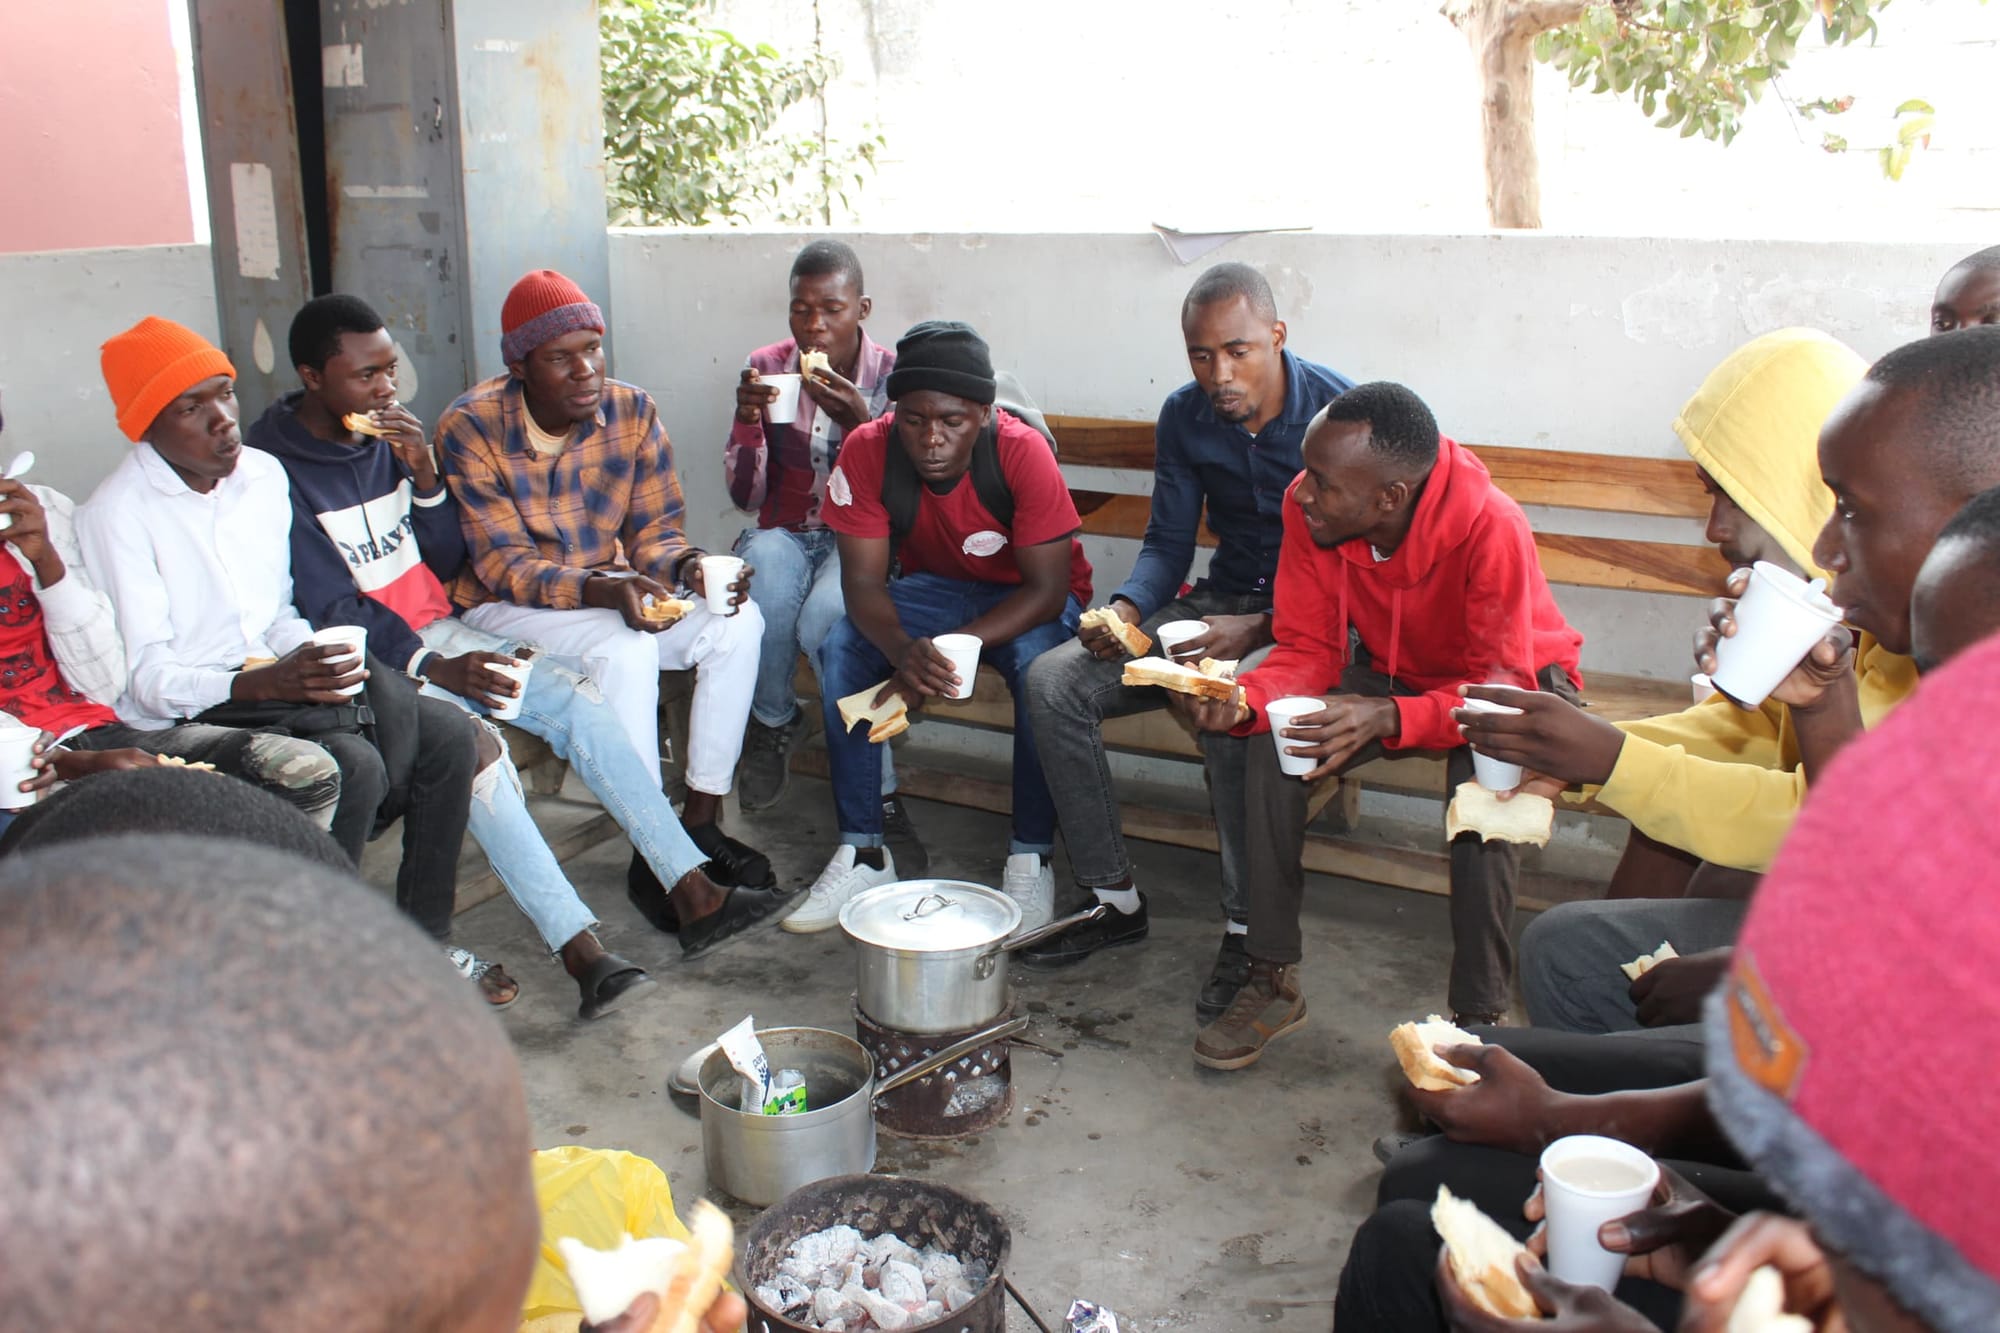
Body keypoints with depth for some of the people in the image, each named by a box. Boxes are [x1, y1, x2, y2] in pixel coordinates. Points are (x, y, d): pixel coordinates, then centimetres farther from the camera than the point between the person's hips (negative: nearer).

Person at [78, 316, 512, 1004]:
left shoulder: (264, 474, 8)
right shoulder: (117, 514, -13)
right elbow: (144, 677, -17)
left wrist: (310, 659, -7)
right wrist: (267, 682, -31)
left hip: (270, 682, 7)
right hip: (187, 720, -7)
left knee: (446, 731, -10)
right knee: (353, 764, -30)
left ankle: (426, 943, 1)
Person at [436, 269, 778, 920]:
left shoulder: (633, 412, -6)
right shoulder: (470, 428, -18)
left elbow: (652, 532, -3)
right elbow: (505, 568, -20)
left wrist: (690, 566, -28)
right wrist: (605, 591, -37)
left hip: (607, 588, 5)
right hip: (503, 606, -4)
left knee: (738, 621, -19)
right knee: (624, 648, -33)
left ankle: (701, 821, -11)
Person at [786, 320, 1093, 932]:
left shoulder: (1023, 452, -29)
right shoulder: (867, 451, -20)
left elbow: (1046, 590, -26)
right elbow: (863, 580, -18)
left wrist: (946, 650, -36)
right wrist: (904, 649, -40)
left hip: (1024, 597, -3)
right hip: (932, 587, 3)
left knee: (1039, 662, -34)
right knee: (841, 647, -22)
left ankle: (1030, 858, -17)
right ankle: (863, 853, -12)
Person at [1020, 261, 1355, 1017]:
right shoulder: (1184, 417, 2)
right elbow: (1168, 543, 7)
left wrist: (1258, 630, -29)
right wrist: (1126, 611, -14)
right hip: (1219, 605, 6)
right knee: (1053, 681, -14)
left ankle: (1249, 928, -20)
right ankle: (1114, 898, -4)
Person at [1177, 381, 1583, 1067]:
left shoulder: (1490, 527, -35)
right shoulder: (1307, 507, -21)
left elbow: (1502, 691, -32)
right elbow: (1309, 650, -14)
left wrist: (1387, 718, -48)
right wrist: (1245, 701, -36)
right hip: (1395, 673, 4)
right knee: (1271, 746, -22)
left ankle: (1479, 1017, -17)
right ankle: (1273, 982, -11)